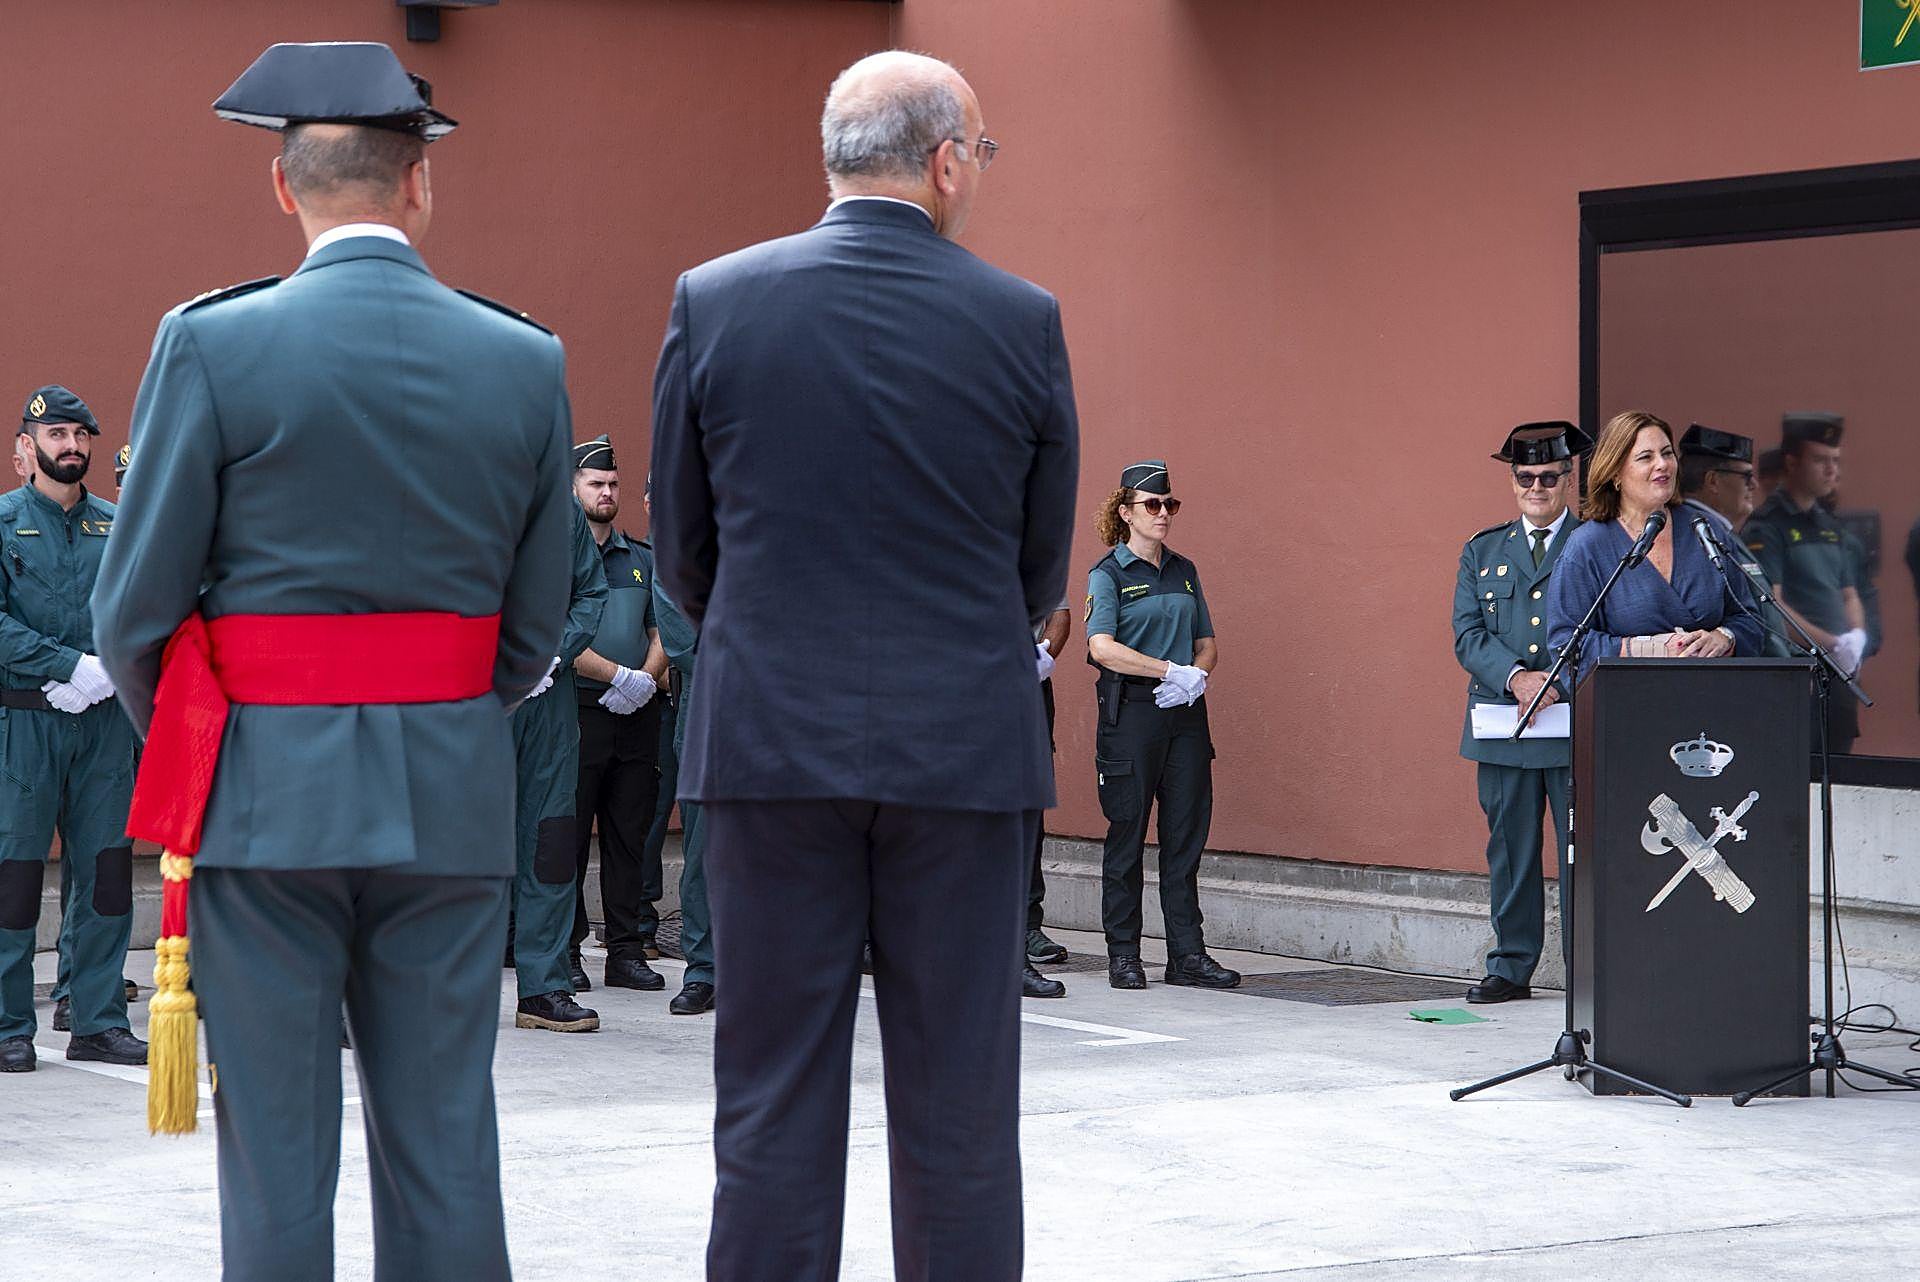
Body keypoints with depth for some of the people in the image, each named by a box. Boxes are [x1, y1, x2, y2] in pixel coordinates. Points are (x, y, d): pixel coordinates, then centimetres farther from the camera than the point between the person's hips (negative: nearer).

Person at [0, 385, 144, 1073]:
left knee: (106, 869, 4)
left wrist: (107, 672, -6)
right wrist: (72, 667, -17)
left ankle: (98, 1020, 12)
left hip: (105, 719, 4)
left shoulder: (116, 527, 13)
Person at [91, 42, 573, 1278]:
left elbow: (136, 610, -5)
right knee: (443, 1146, 10)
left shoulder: (213, 345, -7)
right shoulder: (525, 362, 2)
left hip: (268, 791, -2)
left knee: (278, 1146, 4)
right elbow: (535, 622, 6)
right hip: (453, 795, 3)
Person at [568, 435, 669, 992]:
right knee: (568, 836, -3)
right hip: (578, 710, -5)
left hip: (637, 715, 5)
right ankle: (564, 951, 3)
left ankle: (628, 950, 10)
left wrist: (646, 681, -5)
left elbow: (662, 631, 14)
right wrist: (620, 676, -14)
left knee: (630, 835, 6)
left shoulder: (641, 558, 18)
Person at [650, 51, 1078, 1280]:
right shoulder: (1023, 322, -3)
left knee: (775, 1103, 6)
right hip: (966, 750, 0)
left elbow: (684, 550, 6)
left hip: (773, 747, 1)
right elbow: (1044, 564, 6)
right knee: (959, 1112, 6)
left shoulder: (714, 302, -2)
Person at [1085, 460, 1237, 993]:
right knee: (1127, 833, 0)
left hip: (1185, 711, 5)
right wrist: (1172, 671, -18)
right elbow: (1103, 647, -16)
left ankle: (1188, 954, 5)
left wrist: (1198, 678, -6)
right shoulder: (1108, 574, -3)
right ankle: (1122, 954, 7)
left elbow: (1207, 643, 16)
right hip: (1130, 712, -5)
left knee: (1188, 832, 3)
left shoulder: (1183, 571, 14)